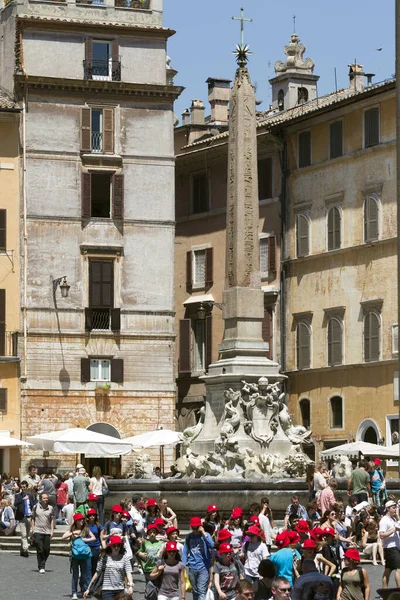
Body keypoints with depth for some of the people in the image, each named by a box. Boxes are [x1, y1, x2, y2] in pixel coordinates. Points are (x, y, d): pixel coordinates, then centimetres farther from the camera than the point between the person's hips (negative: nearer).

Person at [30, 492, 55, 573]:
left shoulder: (51, 508, 6)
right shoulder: (36, 507, 3)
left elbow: (52, 520, 8)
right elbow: (32, 518, 8)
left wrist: (52, 530, 2)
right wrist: (32, 528, 1)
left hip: (47, 532, 2)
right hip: (38, 531, -2)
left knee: (46, 550, 3)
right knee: (40, 550, -6)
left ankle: (42, 564, 25)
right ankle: (41, 567, -1)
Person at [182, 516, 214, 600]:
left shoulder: (205, 535, -3)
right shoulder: (189, 537, 6)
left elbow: (211, 545, -22)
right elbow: (185, 552, 8)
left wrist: (203, 533, -22)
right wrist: (183, 566, 0)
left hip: (203, 568, -4)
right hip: (192, 568, 4)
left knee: (202, 591, -12)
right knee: (195, 591, 16)